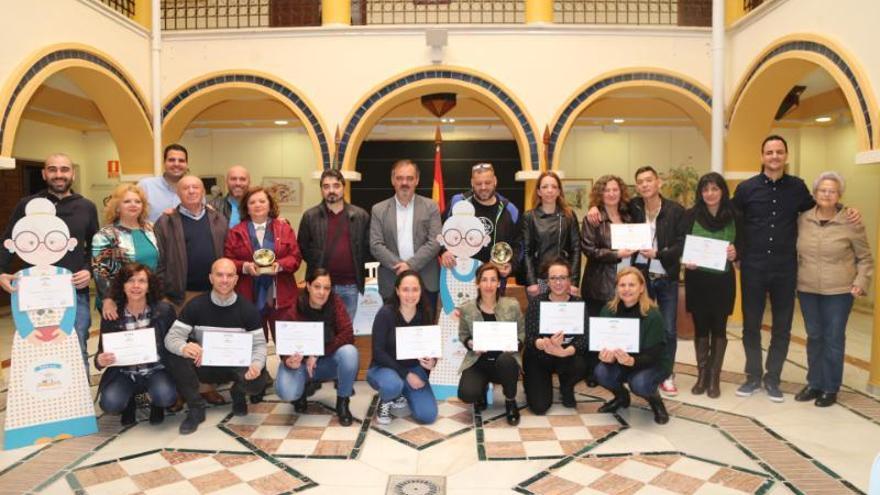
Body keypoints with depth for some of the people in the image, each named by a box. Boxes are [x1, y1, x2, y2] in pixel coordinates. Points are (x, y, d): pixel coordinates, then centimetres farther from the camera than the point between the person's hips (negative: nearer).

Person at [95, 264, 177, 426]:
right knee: (110, 403, -25)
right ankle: (129, 401, 14)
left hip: (156, 370, -1)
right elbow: (102, 351, 1)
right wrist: (100, 361, -22)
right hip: (124, 374, 2)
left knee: (166, 397, -30)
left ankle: (156, 403, 11)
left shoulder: (164, 310, -9)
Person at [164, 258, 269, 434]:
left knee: (257, 381, -32)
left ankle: (238, 393, 10)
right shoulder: (195, 305, -9)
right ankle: (196, 407, -6)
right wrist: (183, 348, -39)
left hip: (235, 366, 0)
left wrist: (256, 364, -32)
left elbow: (259, 344, -8)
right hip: (203, 365, 1)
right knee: (175, 358, -29)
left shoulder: (248, 309, -8)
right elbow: (172, 337, -12)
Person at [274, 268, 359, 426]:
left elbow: (347, 335, -23)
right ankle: (301, 391, 11)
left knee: (349, 351, -33)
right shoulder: (292, 312, -18)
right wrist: (288, 361, -38)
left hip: (328, 361, 1)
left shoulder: (336, 303, -15)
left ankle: (342, 402, -9)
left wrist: (317, 354, -28)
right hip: (300, 360, -1)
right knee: (286, 393, -30)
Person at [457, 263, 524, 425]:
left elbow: (522, 332, 5)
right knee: (467, 394, -27)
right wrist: (470, 344, -12)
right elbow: (463, 334, 10)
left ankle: (510, 402, -6)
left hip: (505, 361, 0)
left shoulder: (512, 305, -5)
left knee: (505, 360, -39)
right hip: (478, 362, 0)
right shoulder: (466, 309, -4)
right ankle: (481, 390, 16)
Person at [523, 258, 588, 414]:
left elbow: (584, 339, -17)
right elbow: (528, 337, -18)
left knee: (580, 366, -33)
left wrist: (564, 351, -38)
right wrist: (545, 344, -41)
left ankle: (566, 388, 5)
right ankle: (531, 383, 24)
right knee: (539, 406, -13)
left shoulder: (578, 303, -8)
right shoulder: (536, 302, -12)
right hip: (538, 358, -1)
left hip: (567, 356, 1)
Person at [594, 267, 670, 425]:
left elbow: (653, 355, -24)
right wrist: (606, 355, -36)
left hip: (654, 364, -3)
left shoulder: (653, 315, -23)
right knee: (600, 373, -27)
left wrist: (632, 361, -46)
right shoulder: (608, 310, -12)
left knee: (639, 384, -35)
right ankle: (621, 397, 9)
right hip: (620, 361, 4)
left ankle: (655, 400, 4)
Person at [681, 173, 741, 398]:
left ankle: (714, 378, 16)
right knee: (700, 327, 7)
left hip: (723, 280, 0)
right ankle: (702, 375, 19)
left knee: (718, 327, 6)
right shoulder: (691, 215, -1)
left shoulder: (733, 216, 0)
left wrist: (735, 253, -14)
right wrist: (686, 260, -17)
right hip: (697, 279, 0)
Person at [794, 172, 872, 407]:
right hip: (807, 289, 3)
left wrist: (861, 282, -9)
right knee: (814, 337, 12)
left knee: (833, 339, 4)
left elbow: (865, 258, 1)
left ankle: (830, 388, 18)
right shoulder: (803, 219, 1)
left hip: (838, 291, -3)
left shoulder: (851, 223, -7)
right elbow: (796, 252, 11)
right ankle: (814, 383, 25)